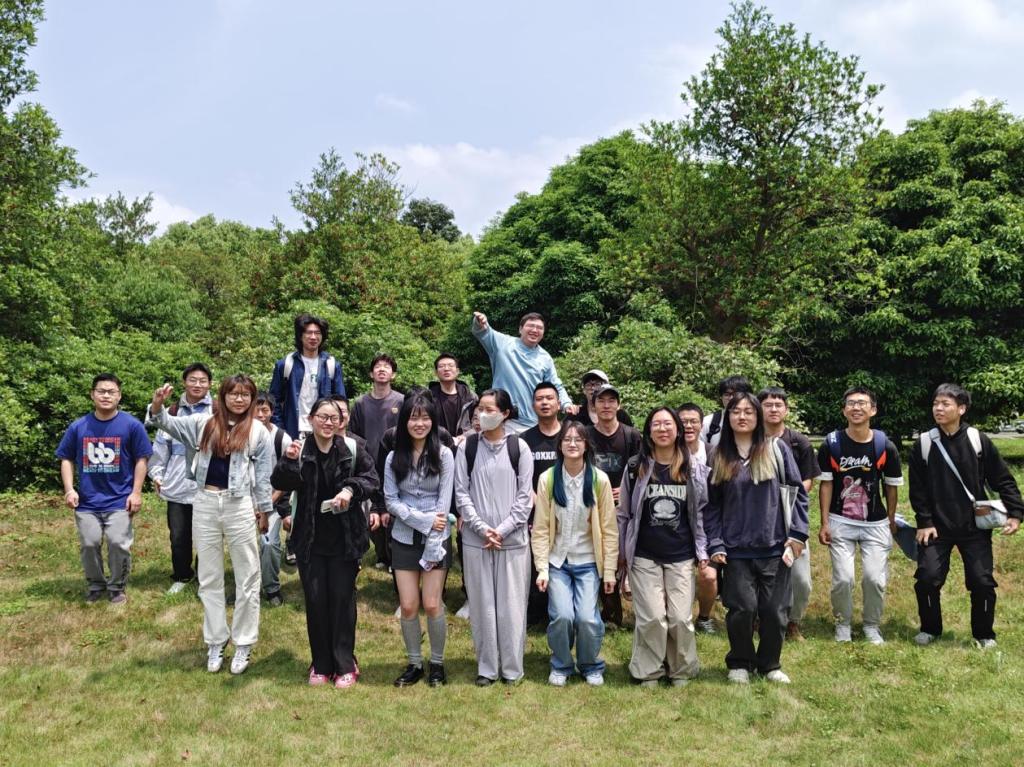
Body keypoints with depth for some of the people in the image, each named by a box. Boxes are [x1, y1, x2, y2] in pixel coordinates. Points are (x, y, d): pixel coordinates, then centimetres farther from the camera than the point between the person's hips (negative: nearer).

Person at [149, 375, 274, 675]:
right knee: (209, 577, 11)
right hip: (205, 503, 3)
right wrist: (158, 404, -22)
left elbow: (263, 475, 2)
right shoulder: (204, 423, 6)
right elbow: (168, 424, -2)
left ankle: (243, 644, 16)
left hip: (239, 505, -2)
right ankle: (215, 641, 24)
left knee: (247, 577, 4)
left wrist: (264, 510, 3)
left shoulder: (258, 432, 0)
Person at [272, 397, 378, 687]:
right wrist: (289, 461, -34)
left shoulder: (351, 449, -5)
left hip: (345, 539, -1)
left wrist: (351, 489, -18)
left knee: (343, 599, 5)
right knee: (315, 601, 8)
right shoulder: (299, 450, -4)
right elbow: (280, 483, -15)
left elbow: (371, 477, 1)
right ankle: (321, 664, 22)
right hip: (310, 540, 1)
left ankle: (345, 665, 18)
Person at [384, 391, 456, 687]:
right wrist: (424, 520, -15)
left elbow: (444, 502, -7)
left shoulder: (443, 455, -4)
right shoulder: (394, 458, 2)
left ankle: (437, 663, 16)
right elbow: (391, 500, -2)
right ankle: (414, 663, 19)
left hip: (436, 538, -2)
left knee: (432, 604, -4)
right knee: (408, 605, 1)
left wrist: (432, 547, -12)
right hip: (404, 538, 2)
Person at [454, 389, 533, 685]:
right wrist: (481, 527, -9)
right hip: (476, 539, 1)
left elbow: (525, 494, -1)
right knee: (482, 604, 6)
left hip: (513, 539, -1)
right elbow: (461, 492, 1)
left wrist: (503, 529, -9)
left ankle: (512, 667, 16)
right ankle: (487, 667, 18)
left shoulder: (519, 447, 0)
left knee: (511, 604, 3)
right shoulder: (467, 447, 3)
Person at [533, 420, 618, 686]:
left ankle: (591, 667, 18)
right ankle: (561, 666, 14)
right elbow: (540, 528, -3)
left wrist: (610, 570, -2)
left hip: (588, 562, 0)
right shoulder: (547, 479, -5)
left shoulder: (599, 479, -5)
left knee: (588, 618, -12)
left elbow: (609, 529, -2)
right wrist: (542, 568, -8)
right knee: (562, 616, -14)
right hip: (557, 561, 0)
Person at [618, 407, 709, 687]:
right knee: (652, 617, -4)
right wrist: (622, 552, 6)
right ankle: (649, 671, 16)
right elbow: (624, 513, 5)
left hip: (681, 557, 1)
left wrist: (702, 552, 4)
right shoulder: (636, 468, 0)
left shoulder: (694, 470, 3)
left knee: (681, 617, -1)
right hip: (644, 556, -1)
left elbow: (701, 513, 7)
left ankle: (681, 669, 21)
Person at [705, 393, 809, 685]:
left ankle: (770, 664, 25)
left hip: (774, 547, 0)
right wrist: (715, 544, 0)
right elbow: (712, 505, 8)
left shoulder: (777, 449, 2)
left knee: (774, 610, 4)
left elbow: (797, 492, 3)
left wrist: (797, 533, -4)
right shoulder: (720, 457, 6)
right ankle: (739, 663, 20)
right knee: (742, 609, -2)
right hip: (736, 550, 0)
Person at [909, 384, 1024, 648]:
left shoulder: (979, 441, -5)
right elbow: (917, 488, 0)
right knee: (927, 578, -5)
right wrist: (924, 522, -4)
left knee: (982, 581, 1)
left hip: (975, 528, 0)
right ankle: (930, 629, 17)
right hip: (937, 527, 0)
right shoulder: (923, 444, -4)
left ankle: (984, 634, 23)